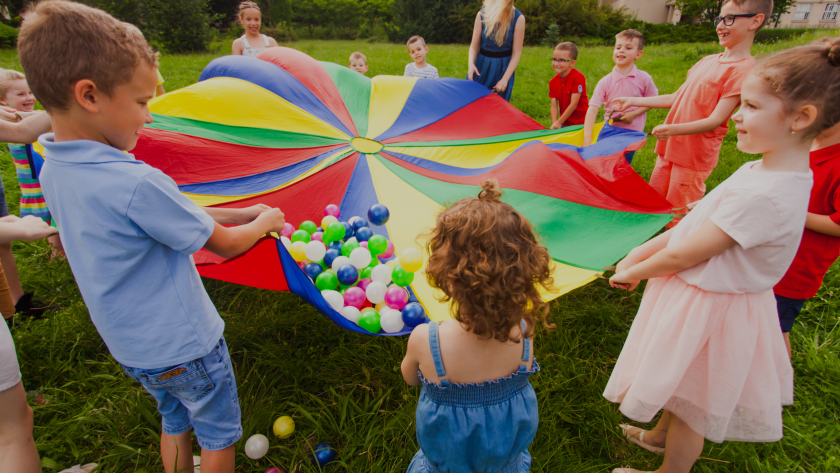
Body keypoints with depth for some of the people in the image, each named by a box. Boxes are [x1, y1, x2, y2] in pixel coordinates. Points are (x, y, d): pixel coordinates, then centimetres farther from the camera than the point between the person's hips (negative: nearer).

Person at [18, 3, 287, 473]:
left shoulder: (54, 171, -5)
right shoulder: (138, 184, -33)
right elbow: (226, 244, -20)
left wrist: (243, 212, 2)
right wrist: (265, 221, 0)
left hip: (132, 347, 7)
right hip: (185, 346, -7)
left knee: (176, 422, 30)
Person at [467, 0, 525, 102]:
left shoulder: (518, 18, -14)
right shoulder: (482, 15, -8)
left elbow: (516, 53, -11)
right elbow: (474, 46, -1)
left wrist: (505, 79, -18)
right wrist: (471, 63, -21)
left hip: (503, 68, -2)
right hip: (482, 65, 2)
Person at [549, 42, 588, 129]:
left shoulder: (578, 77, -14)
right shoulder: (553, 82, 3)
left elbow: (573, 104, -17)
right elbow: (554, 106, -1)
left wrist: (559, 122, -17)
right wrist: (554, 124, -17)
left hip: (580, 123, -5)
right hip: (564, 124, 5)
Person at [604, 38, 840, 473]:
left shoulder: (764, 195, -32)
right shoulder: (759, 170, 0)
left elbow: (684, 255, -25)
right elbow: (694, 223, 4)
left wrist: (633, 273, -9)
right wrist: (639, 253, 1)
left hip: (708, 310, -9)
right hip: (698, 296, 9)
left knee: (694, 405, 16)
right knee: (679, 385, 32)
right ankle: (661, 434, 58)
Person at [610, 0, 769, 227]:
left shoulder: (744, 69, -14)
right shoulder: (707, 61, 11)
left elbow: (715, 120, -21)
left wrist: (674, 129, -36)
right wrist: (633, 101, 15)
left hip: (694, 158, -8)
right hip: (670, 149, 8)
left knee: (676, 221, -1)